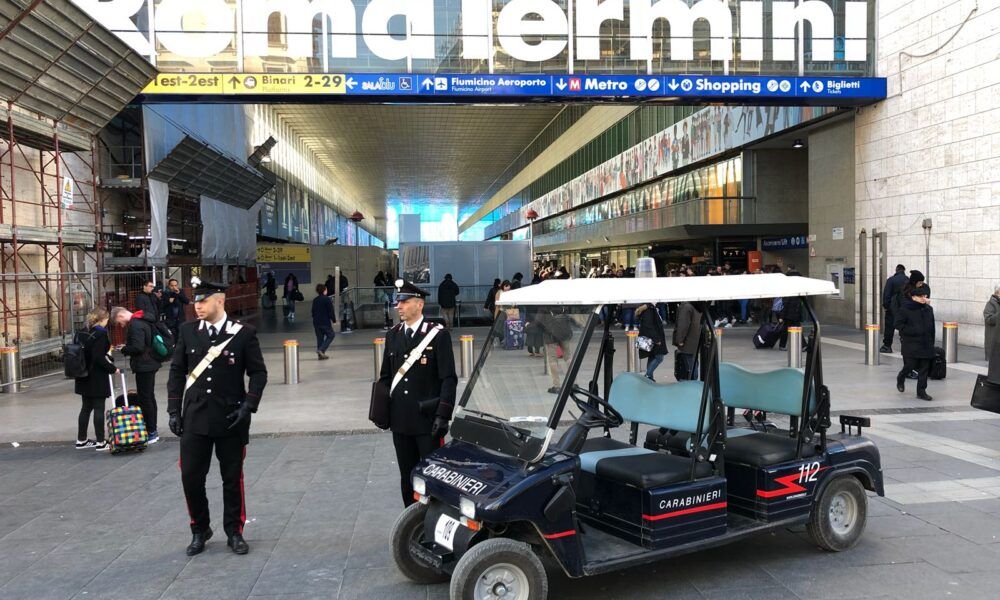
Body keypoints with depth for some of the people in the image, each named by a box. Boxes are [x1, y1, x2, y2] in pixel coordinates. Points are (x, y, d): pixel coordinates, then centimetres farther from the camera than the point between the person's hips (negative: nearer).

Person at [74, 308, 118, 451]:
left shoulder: (83, 333, 9)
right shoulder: (101, 333, -15)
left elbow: (82, 353, 13)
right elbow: (99, 357, -22)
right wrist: (113, 369, -12)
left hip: (84, 377, 8)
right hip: (97, 378, -8)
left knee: (86, 407, 16)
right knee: (99, 408, -1)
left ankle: (81, 440, 24)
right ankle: (100, 442, 3)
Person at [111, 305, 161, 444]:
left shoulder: (135, 325, -18)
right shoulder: (143, 321, 13)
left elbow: (137, 347, -24)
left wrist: (124, 349, -7)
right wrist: (126, 348, 13)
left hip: (143, 367, -10)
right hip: (151, 363, 10)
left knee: (145, 399, -5)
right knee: (150, 397, 16)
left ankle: (151, 432, -1)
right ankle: (153, 431, 24)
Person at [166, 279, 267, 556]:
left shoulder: (244, 333, -6)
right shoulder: (187, 331, 3)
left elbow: (258, 373, -2)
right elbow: (177, 371, 8)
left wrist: (248, 405, -13)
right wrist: (174, 410, 3)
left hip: (231, 419, -2)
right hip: (195, 418, 2)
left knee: (232, 478, 9)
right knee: (191, 477, 5)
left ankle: (234, 532, 25)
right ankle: (199, 531, 26)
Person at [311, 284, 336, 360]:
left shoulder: (315, 300, 10)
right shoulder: (327, 299, -11)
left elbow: (313, 311, 17)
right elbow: (331, 311, -12)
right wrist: (334, 319, -3)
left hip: (316, 322, 7)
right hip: (325, 322, -7)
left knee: (319, 338, 12)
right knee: (331, 335, 7)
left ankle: (321, 354, 13)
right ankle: (321, 350, -8)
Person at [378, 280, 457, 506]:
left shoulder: (438, 335, -7)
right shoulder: (392, 335, 9)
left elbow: (449, 379, -9)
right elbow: (385, 376, 16)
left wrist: (443, 415, -14)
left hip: (428, 420, -5)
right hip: (400, 420, 5)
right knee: (407, 476, 13)